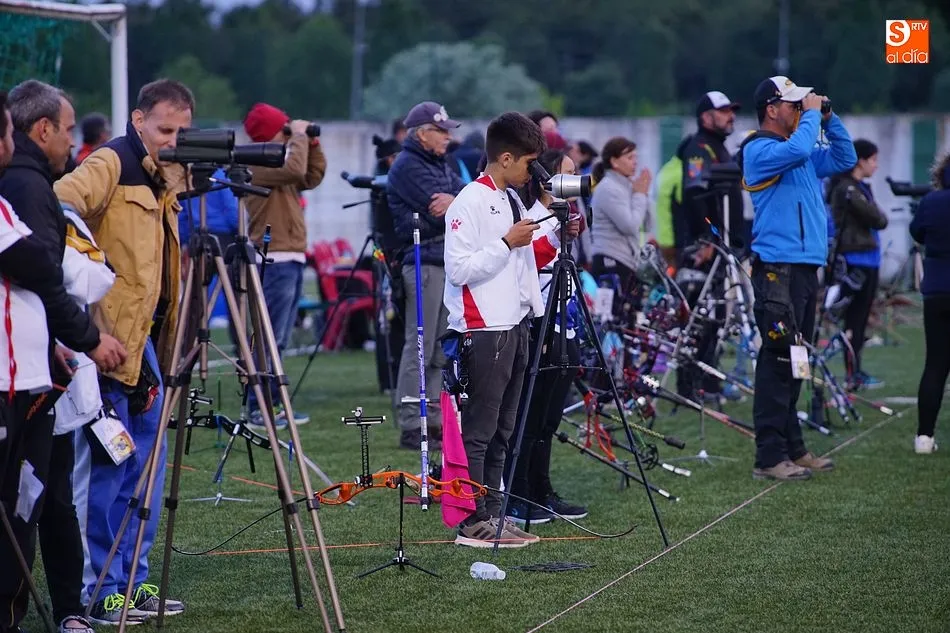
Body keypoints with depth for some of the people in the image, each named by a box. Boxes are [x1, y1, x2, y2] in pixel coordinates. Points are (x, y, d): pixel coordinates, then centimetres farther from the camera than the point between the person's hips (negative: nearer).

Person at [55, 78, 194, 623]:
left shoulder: (165, 177, 17)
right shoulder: (112, 164, -10)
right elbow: (64, 200, -30)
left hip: (145, 339, 9)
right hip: (110, 338, -9)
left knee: (146, 464, 13)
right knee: (103, 466, -4)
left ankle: (133, 582, 21)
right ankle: (99, 591, 2)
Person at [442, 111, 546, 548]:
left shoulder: (513, 201, 17)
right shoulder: (470, 204, -10)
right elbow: (459, 269, -18)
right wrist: (506, 244, -16)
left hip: (515, 326, 9)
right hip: (484, 329, -9)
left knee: (501, 430, 10)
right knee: (479, 429, -6)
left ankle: (493, 514, 14)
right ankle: (474, 523, -4)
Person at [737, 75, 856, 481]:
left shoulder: (804, 155, 20)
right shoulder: (760, 150, -8)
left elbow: (844, 159, 25)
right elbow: (797, 151, -27)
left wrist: (828, 119, 13)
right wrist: (812, 115, -12)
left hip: (805, 267, 9)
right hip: (779, 269, -9)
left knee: (793, 362, 13)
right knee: (778, 360, -10)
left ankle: (792, 448, 19)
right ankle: (770, 457, -9)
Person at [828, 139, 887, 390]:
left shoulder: (860, 187, 18)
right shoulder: (847, 188, -14)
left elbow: (878, 219, 19)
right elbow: (877, 219, -15)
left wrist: (877, 218, 0)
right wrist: (881, 217, 5)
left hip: (868, 260, 10)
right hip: (856, 261, -10)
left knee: (859, 319, 12)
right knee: (855, 318, -6)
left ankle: (856, 371, 17)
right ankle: (853, 374, -4)